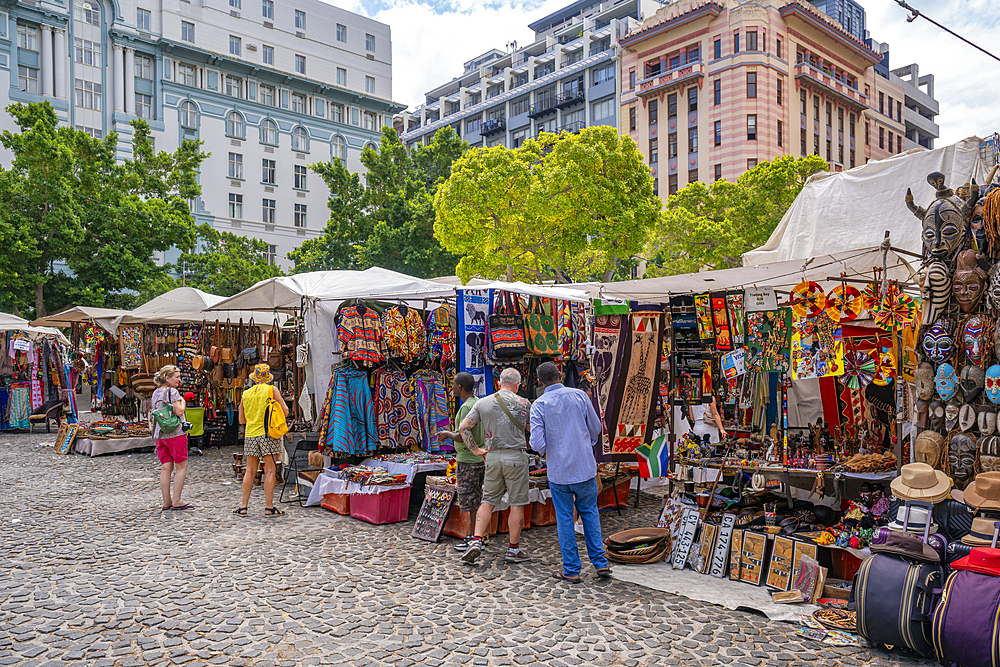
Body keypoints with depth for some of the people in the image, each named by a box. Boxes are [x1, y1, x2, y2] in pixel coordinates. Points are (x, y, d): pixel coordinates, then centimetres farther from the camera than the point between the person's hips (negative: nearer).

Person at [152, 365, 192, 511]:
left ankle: (166, 502, 8)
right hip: (175, 433, -7)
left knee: (165, 468, 7)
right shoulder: (172, 392, -10)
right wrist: (182, 401, 2)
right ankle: (177, 501, -2)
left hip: (159, 435, 8)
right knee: (181, 466, 0)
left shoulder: (155, 393, 14)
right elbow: (179, 412, -16)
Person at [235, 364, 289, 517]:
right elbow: (285, 412, -4)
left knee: (250, 471, 10)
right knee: (269, 471, -1)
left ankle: (244, 506, 13)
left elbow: (242, 420, 16)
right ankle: (269, 507, 0)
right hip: (268, 435, -4)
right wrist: (282, 402, 16)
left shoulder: (246, 394, 10)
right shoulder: (272, 390, -2)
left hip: (250, 435, 4)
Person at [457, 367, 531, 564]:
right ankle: (513, 550, 13)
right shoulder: (523, 403, -4)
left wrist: (475, 450, 5)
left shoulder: (483, 403, 2)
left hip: (492, 456, 3)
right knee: (516, 504, 6)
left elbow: (463, 427, -1)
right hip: (515, 455, -3)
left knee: (488, 501, 13)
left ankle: (476, 541, 2)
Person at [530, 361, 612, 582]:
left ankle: (571, 570, 15)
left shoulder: (539, 404, -9)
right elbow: (596, 429, 6)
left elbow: (537, 444, -15)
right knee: (589, 512, 17)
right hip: (585, 466, 2)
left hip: (558, 471, -2)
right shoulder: (579, 396, -3)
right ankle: (600, 563, 16)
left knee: (565, 518, 9)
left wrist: (542, 450, 8)